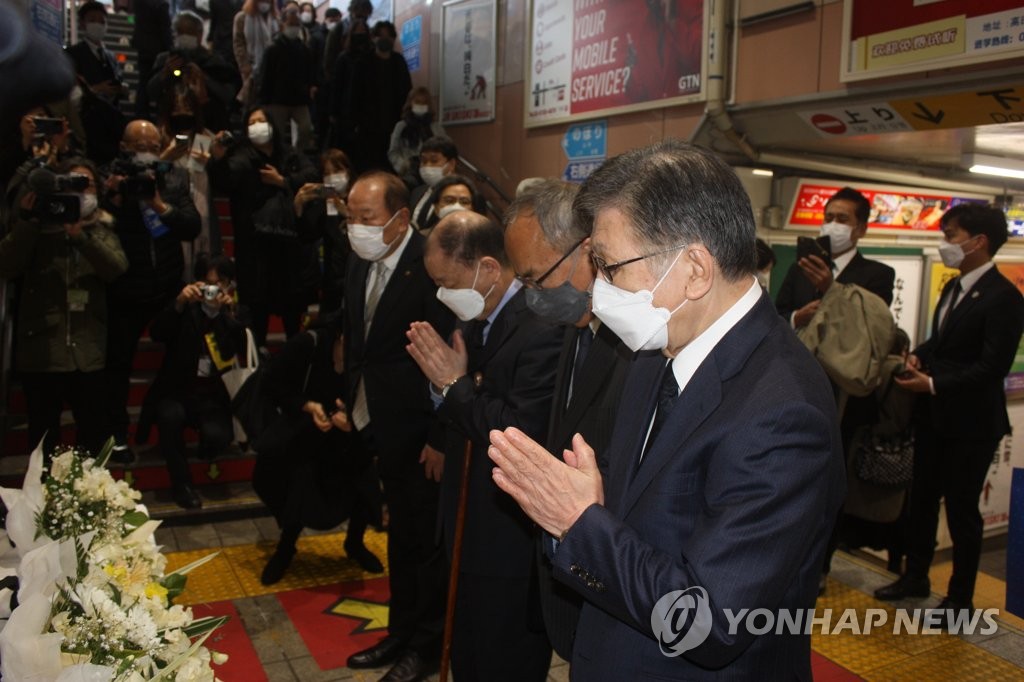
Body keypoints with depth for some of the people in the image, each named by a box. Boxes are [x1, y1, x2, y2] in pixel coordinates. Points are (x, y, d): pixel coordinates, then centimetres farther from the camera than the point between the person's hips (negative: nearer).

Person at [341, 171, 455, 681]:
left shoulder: (430, 267, -20)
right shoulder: (361, 262, 4)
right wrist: (351, 402, 9)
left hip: (420, 433, -7)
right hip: (381, 427, 8)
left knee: (426, 539, 8)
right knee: (400, 535, 20)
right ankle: (401, 633, 37)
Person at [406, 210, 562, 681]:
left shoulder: (542, 330, -24)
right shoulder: (477, 321, 4)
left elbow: (521, 436, -30)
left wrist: (455, 384, -20)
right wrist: (442, 382, -9)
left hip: (512, 545, -9)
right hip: (471, 531, 9)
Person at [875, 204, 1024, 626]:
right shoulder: (953, 288, 11)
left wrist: (933, 383, -22)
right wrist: (919, 356, -2)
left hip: (971, 421, -8)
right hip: (933, 415, 8)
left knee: (961, 508, 4)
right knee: (922, 498, 17)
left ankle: (960, 598, 21)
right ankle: (915, 577, 33)